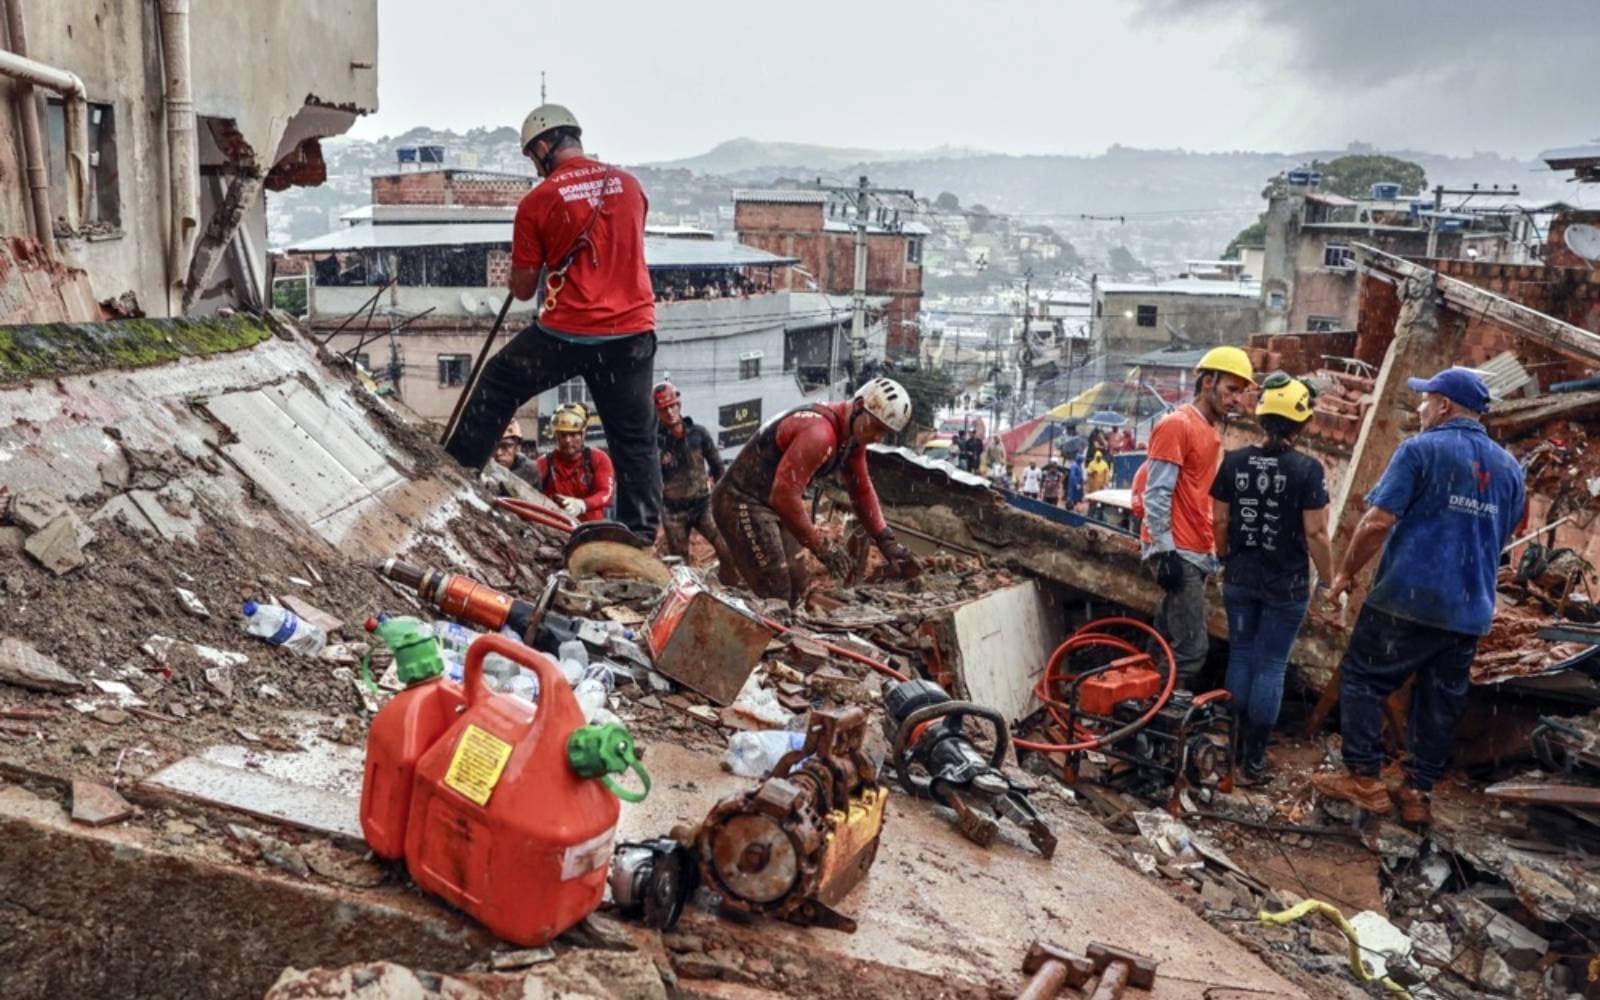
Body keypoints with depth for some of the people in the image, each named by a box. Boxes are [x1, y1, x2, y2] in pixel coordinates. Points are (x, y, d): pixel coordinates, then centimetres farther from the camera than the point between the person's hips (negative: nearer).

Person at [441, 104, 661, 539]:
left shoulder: (537, 201, -5)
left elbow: (522, 290, 1)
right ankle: (641, 535, 12)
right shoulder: (629, 184, 5)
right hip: (634, 331, 3)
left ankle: (458, 468, 31)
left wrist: (523, 272, 21)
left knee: (496, 385, 21)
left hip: (566, 333, -3)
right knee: (636, 442, 9)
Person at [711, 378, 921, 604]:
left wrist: (887, 542, 3)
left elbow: (862, 490, 12)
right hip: (742, 502, -10)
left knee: (797, 589, 14)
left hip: (772, 503, 10)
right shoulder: (819, 433, -29)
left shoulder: (853, 434, 3)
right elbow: (784, 495, -32)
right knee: (776, 598, -10)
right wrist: (821, 547, -24)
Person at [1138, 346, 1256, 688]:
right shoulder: (1176, 424, -11)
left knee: (1172, 644, 13)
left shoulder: (1212, 430, 17)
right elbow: (1156, 494, -16)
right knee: (1191, 648, -10)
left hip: (1196, 553, 9)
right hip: (1176, 553, -9)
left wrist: (1210, 550, 19)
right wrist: (1165, 551, -20)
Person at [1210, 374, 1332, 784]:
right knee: (1271, 664, 5)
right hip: (1286, 584, -3)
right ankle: (1254, 758, 10)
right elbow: (1315, 534, -13)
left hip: (1240, 578, 3)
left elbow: (1219, 521, 2)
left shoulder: (1234, 461, -3)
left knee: (1240, 655, 16)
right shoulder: (1307, 469, -14)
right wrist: (1327, 580, -2)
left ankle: (1234, 745, 24)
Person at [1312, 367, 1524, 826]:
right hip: (1470, 609, 6)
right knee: (1441, 701, 12)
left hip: (1408, 598, -6)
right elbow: (1500, 537, 22)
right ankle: (1418, 792, 17)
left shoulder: (1421, 450, -9)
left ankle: (1363, 779, 6)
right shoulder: (1510, 468, 12)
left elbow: (1378, 521, -15)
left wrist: (1345, 573, -5)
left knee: (1362, 679, 6)